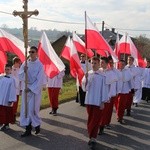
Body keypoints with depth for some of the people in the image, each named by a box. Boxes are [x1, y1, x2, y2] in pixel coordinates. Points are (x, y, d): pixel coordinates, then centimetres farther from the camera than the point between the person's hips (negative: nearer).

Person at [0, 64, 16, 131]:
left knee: (7, 113, 6)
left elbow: (13, 90, -7)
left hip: (7, 99, -3)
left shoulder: (12, 79, -6)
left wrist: (12, 100, -10)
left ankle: (6, 124, 18)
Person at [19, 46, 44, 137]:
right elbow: (20, 76, 3)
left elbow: (40, 80, -11)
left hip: (35, 89, -4)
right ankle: (28, 129, 9)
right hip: (26, 88, 5)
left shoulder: (40, 65, -9)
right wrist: (24, 71, -18)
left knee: (32, 109, -5)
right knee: (25, 109, 3)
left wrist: (30, 88, -14)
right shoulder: (25, 63, 4)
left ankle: (37, 125, 18)